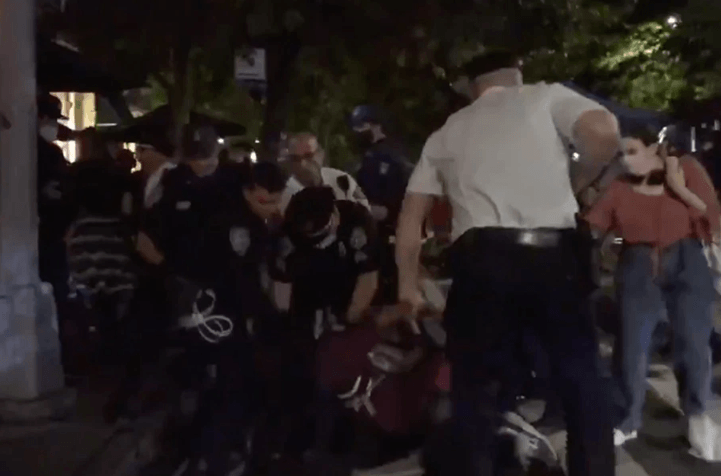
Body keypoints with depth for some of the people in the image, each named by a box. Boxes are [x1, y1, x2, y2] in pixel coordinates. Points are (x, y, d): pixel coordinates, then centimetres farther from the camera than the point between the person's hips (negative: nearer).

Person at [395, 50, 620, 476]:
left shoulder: (447, 133, 23)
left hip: (482, 259, 2)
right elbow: (606, 133, -3)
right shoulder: (546, 96, 15)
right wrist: (575, 186, 14)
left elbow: (411, 217, 19)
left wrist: (409, 287, 26)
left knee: (477, 393, 10)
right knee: (582, 379, 15)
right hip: (554, 255, -1)